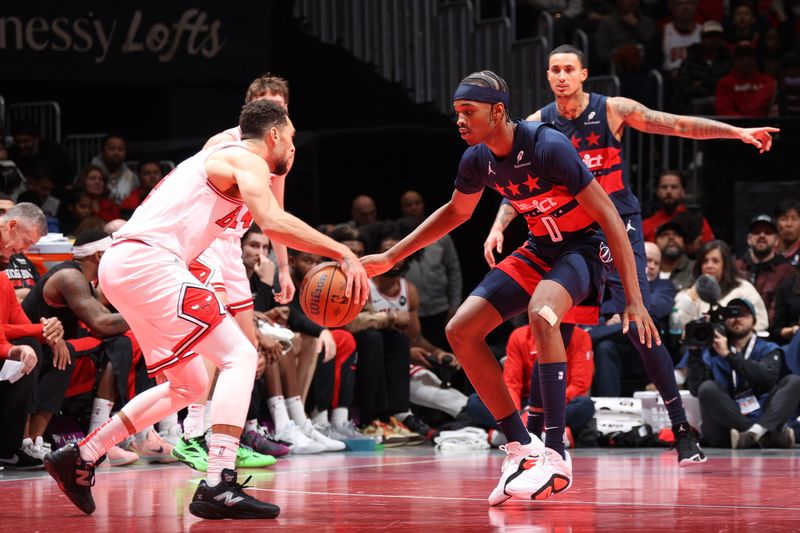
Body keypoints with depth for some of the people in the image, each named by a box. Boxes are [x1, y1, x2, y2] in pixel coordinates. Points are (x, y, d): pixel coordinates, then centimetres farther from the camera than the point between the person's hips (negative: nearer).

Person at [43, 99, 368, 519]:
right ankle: (218, 487, -23)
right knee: (239, 356, -11)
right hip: (148, 261, -10)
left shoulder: (216, 160, 28)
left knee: (190, 384, 19)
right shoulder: (247, 159, -2)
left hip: (119, 266, 10)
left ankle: (78, 458, 21)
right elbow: (272, 222, -20)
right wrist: (342, 253, -19)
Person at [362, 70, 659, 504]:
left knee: (541, 313, -38)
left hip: (584, 246, -8)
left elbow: (608, 217, -25)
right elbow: (456, 211, 18)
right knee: (460, 331, -4)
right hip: (539, 249, 8)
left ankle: (555, 456, -36)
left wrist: (634, 300, -30)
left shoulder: (547, 147, -27)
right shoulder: (477, 160, -5)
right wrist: (390, 258, 15)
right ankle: (521, 448, 3)